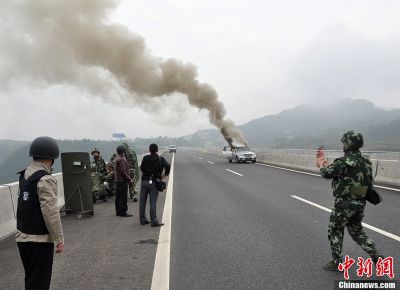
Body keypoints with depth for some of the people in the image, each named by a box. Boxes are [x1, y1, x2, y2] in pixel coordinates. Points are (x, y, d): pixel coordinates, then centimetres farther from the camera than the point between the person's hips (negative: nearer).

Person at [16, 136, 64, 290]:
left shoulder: (25, 174, 4)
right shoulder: (46, 179, -20)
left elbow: (27, 205, 6)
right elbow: (50, 212, -22)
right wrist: (59, 239, -15)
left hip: (22, 236, 8)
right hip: (39, 240, -8)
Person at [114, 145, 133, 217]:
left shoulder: (116, 159, 14)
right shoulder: (122, 159, -17)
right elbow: (123, 171, -22)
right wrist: (129, 179, -13)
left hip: (117, 180, 10)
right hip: (122, 180, -10)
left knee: (118, 197, 14)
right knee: (123, 197, -4)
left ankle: (118, 211, 22)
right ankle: (123, 212, -1)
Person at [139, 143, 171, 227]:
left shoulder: (145, 158, 1)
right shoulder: (161, 159, -2)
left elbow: (141, 168, 5)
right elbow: (168, 166, -15)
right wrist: (165, 174, 0)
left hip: (144, 181, 2)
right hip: (153, 182, -1)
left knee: (142, 202, 11)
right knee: (153, 203, 1)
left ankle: (143, 220, 17)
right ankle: (154, 221, -1)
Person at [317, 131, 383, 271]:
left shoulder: (344, 162, -19)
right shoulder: (366, 161, 5)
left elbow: (327, 173, -9)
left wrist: (321, 164, 14)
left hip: (345, 202, -7)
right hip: (360, 202, 7)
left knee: (335, 231, 10)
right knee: (357, 231, 22)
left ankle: (336, 263, 16)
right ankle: (376, 256, 12)